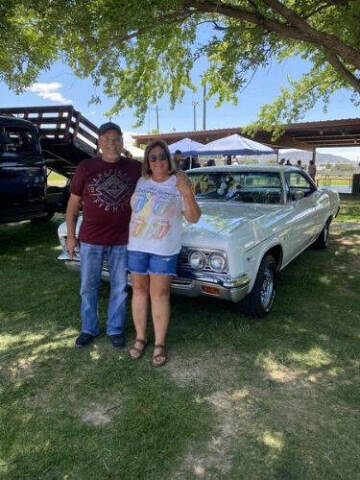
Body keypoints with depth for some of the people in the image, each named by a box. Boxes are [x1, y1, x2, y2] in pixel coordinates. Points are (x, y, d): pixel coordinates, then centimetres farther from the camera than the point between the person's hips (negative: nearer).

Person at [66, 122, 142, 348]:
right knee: (88, 287, 11)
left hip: (123, 240, 0)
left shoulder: (136, 168, 0)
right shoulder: (86, 167, -2)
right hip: (91, 239, 0)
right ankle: (89, 328, 30)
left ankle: (115, 329, 29)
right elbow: (73, 204, 3)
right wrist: (71, 236, 3)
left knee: (119, 287, 10)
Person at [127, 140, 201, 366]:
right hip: (136, 245, 4)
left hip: (165, 248, -3)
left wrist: (188, 194, -24)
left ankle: (160, 343, 15)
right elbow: (130, 206, 20)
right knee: (139, 290, 10)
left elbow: (194, 218, -10)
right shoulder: (140, 181, 4)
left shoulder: (179, 183, -6)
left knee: (159, 294, 0)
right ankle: (140, 338, 25)